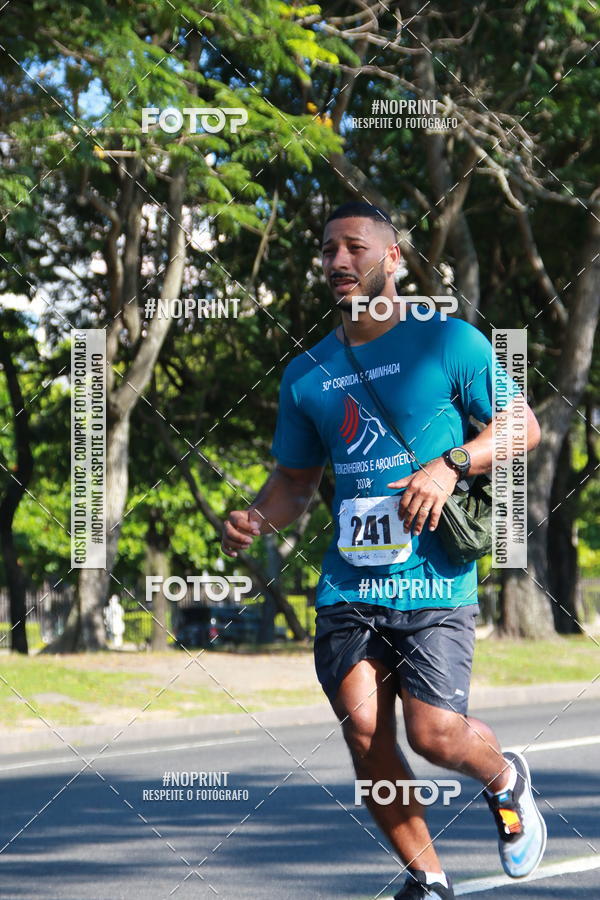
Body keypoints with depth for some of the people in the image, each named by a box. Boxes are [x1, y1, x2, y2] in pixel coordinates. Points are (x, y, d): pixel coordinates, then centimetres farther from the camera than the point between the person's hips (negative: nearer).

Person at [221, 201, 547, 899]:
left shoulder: (448, 341, 1)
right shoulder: (306, 373, 14)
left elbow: (523, 427, 4)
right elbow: (296, 479, 23)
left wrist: (451, 464, -13)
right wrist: (256, 519, 1)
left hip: (433, 581, -4)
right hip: (347, 583, 4)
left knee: (434, 734, -13)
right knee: (364, 733, -8)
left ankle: (506, 780, 23)